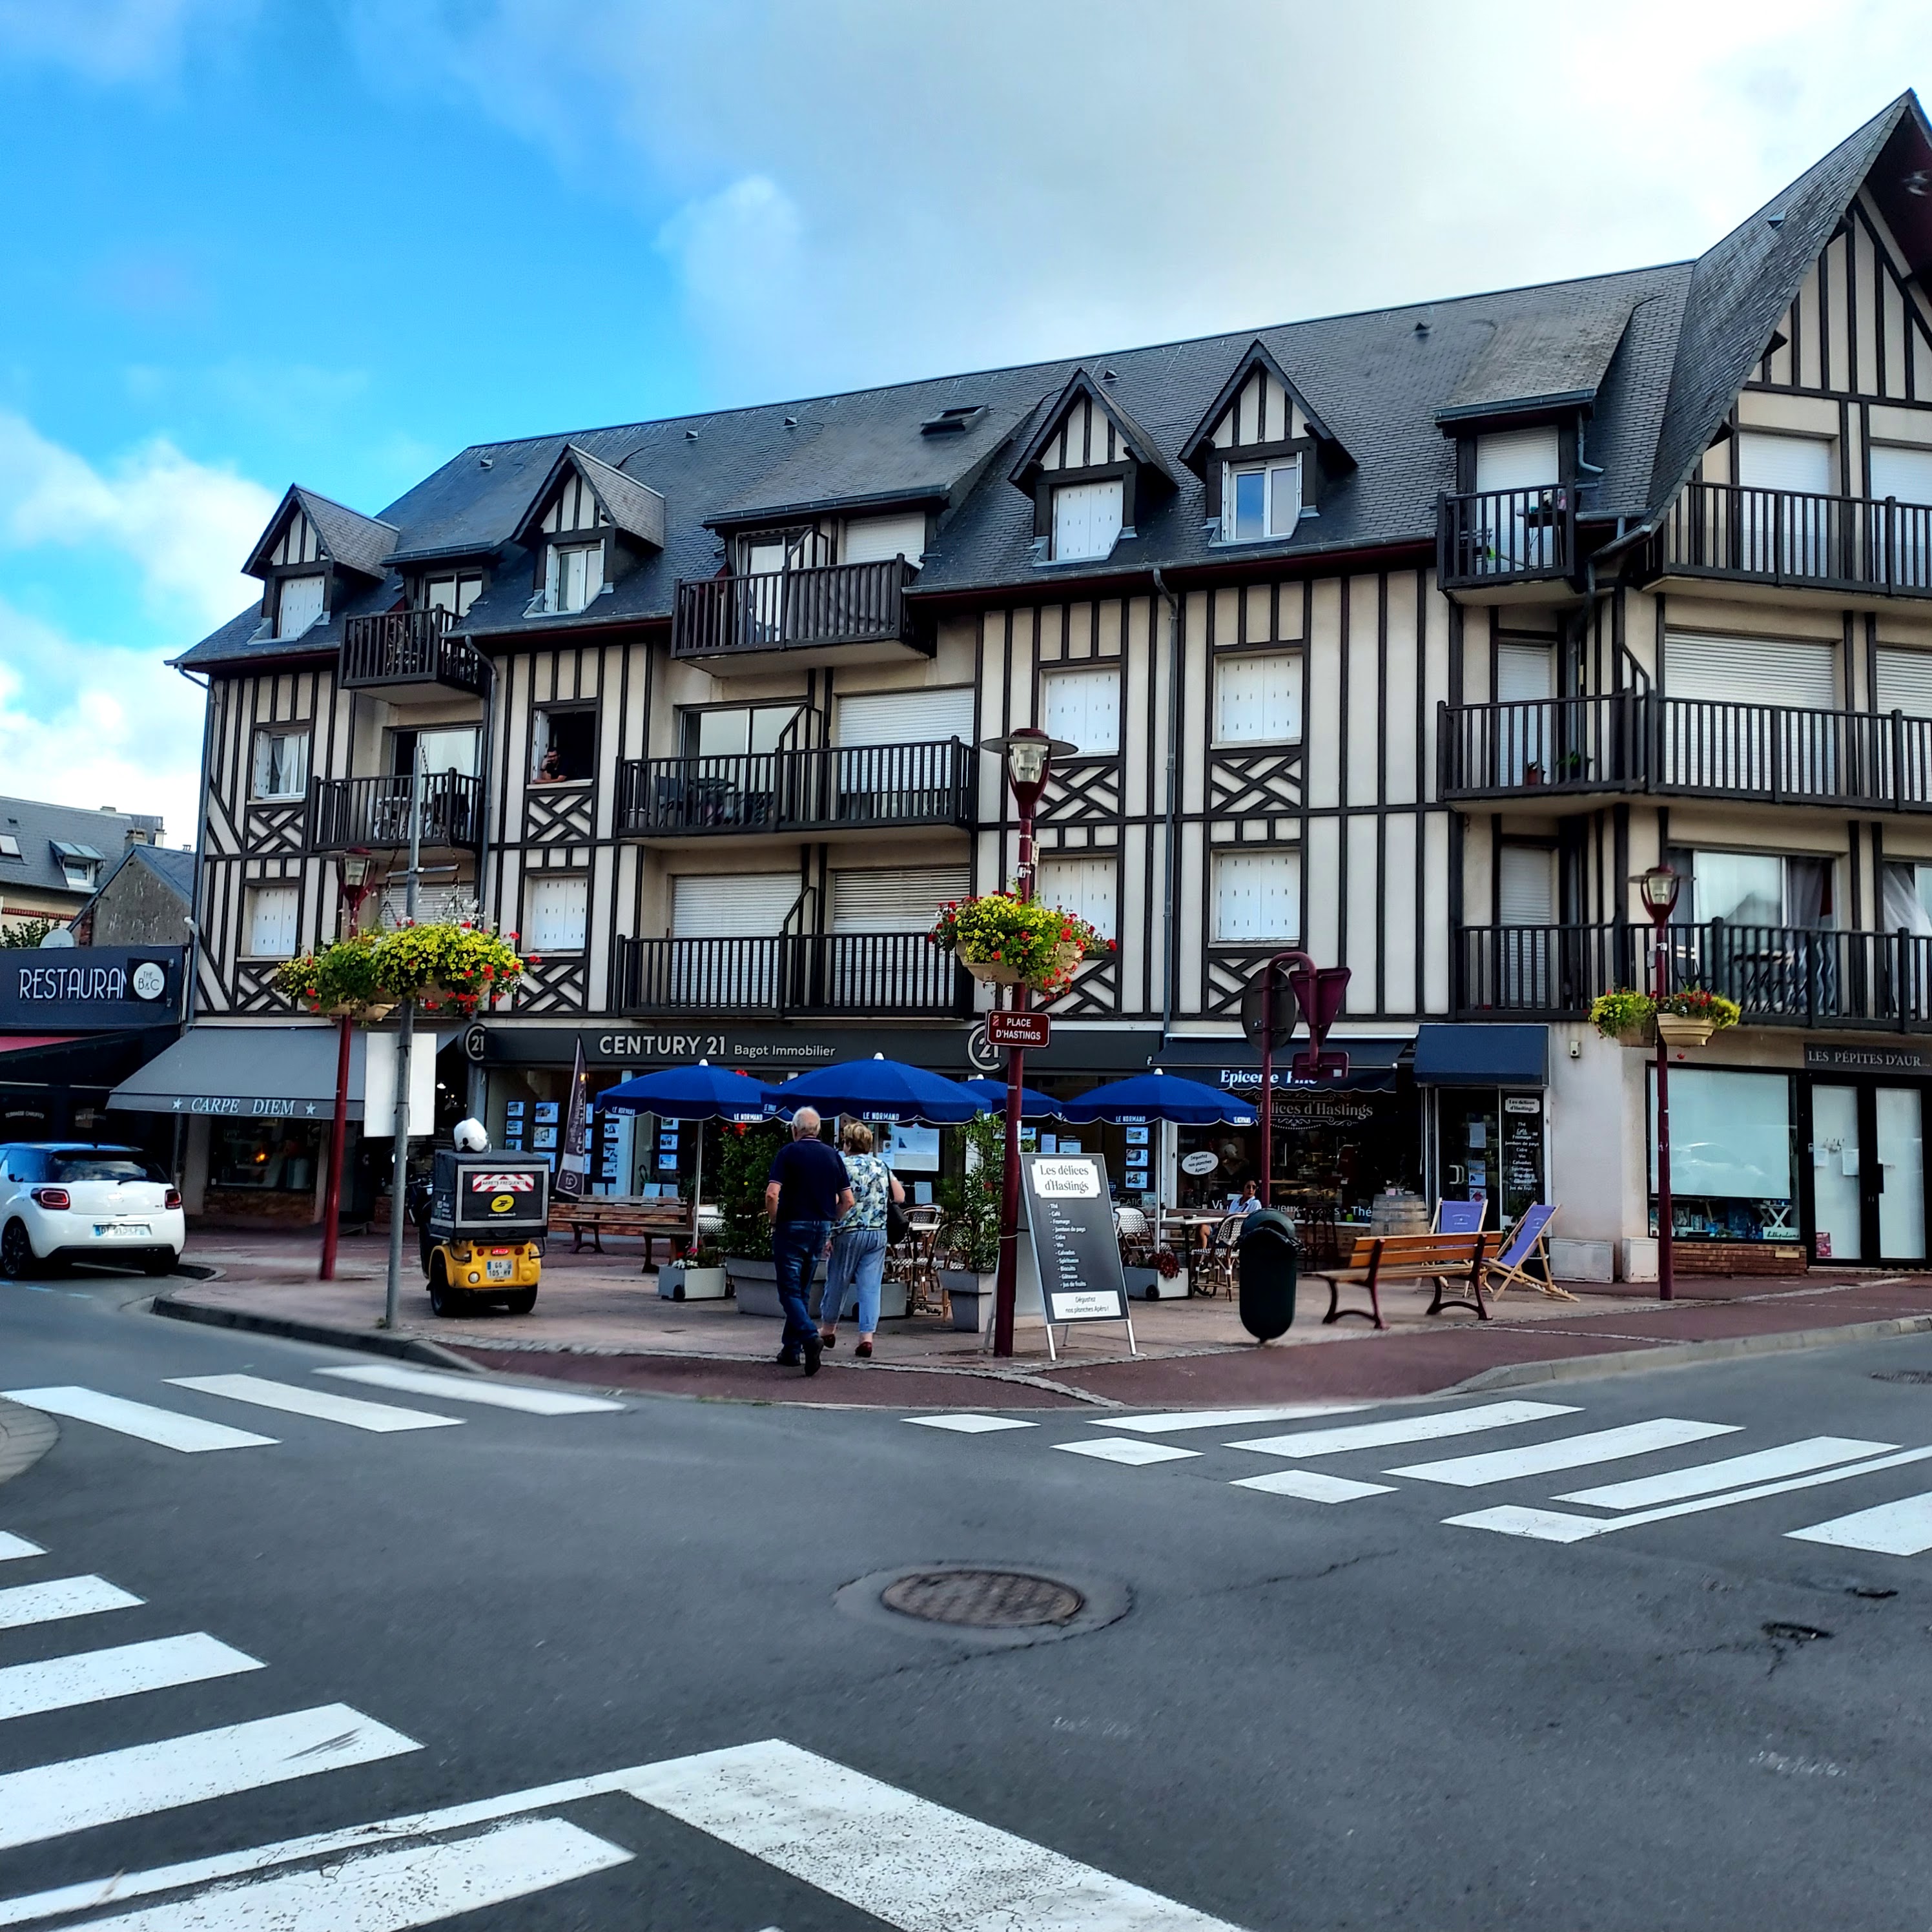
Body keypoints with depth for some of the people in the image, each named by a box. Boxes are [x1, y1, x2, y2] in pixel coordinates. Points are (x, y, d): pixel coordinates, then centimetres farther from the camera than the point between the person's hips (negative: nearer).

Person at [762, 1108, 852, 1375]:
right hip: (821, 1228, 5)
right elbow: (847, 1200, 7)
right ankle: (791, 1349, 19)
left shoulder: (789, 1152, -6)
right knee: (803, 1290, 15)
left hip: (793, 1226, -5)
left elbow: (772, 1194, -16)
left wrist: (775, 1222, -1)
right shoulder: (833, 1156, 7)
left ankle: (809, 1337, -25)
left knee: (790, 1290, -3)